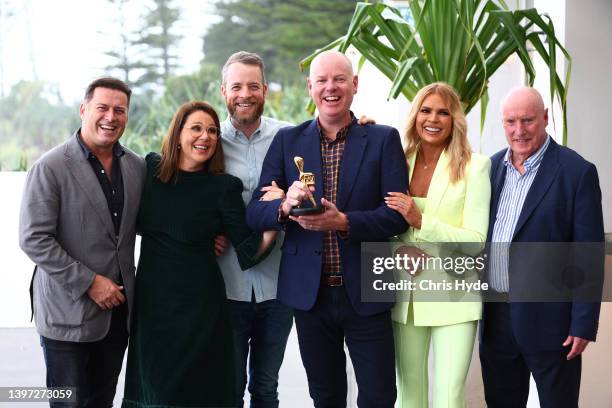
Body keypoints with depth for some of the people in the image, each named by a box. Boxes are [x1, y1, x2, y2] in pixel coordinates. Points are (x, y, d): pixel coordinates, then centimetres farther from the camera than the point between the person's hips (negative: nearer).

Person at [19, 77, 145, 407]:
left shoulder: (136, 167, 5)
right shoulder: (50, 168, -12)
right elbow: (34, 239, -15)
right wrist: (88, 282, -17)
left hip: (118, 307, 5)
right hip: (68, 311, -5)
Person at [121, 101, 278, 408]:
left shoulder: (224, 187, -8)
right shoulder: (151, 167, 1)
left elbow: (250, 253, -12)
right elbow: (137, 222, 15)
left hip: (198, 305, -3)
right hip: (150, 300, 3)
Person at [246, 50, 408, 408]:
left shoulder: (384, 139, 0)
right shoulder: (287, 141, 4)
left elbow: (397, 215, -7)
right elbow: (254, 214, -1)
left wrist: (344, 222, -23)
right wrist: (286, 206, -23)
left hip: (366, 295, -2)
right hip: (310, 294, 2)